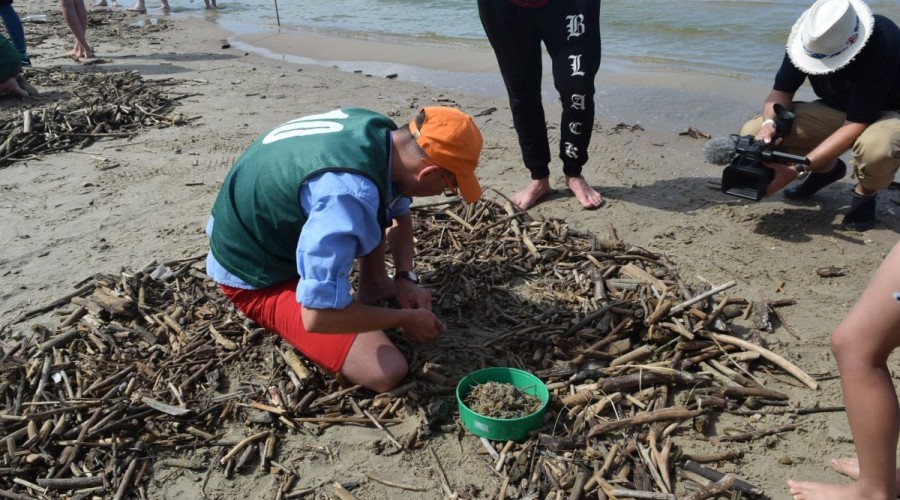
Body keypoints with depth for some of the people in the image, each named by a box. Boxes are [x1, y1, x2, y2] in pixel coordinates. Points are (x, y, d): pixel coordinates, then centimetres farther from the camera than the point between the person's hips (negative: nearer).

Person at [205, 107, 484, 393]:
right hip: (255, 274, -8)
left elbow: (400, 213, 11)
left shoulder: (382, 133, -9)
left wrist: (406, 278, -1)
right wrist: (405, 319, -20)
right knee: (386, 371, -20)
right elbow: (318, 315, -35)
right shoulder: (349, 194, -38)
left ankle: (374, 284, 16)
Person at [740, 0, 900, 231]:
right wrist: (770, 122, -33)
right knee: (752, 134, -16)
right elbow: (782, 91, -9)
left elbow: (856, 124, -35)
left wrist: (798, 170, -40)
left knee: (876, 147, -43)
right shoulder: (810, 36, -19)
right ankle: (828, 168, 11)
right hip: (835, 109, 5)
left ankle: (866, 192, -3)